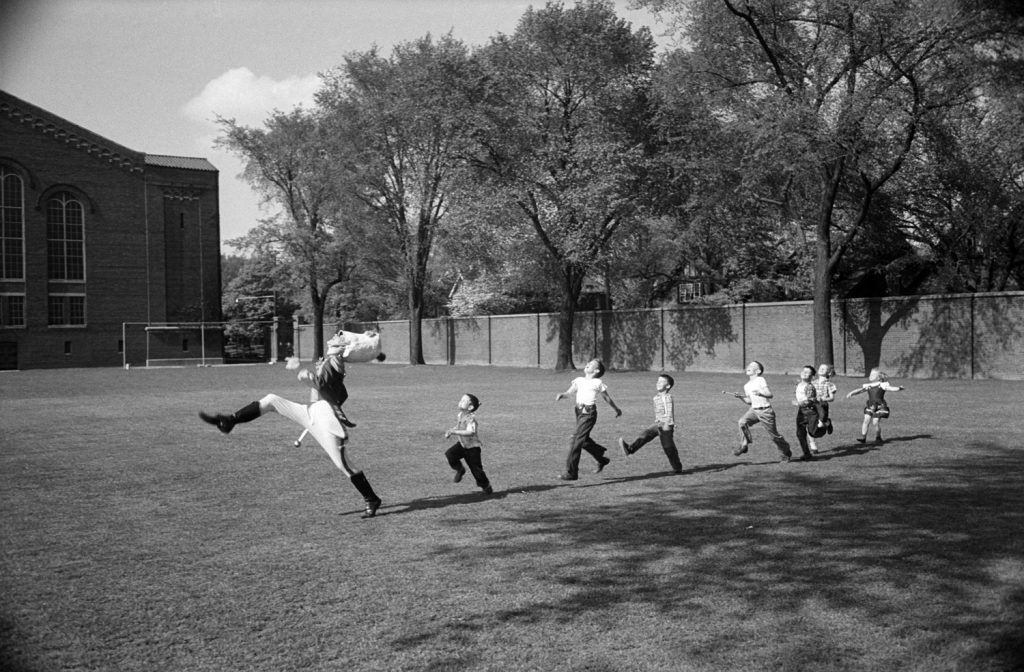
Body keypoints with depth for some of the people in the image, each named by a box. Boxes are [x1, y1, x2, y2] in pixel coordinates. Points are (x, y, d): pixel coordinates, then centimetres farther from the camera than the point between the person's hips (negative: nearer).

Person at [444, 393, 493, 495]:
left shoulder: (471, 418, -26)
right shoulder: (459, 415, -1)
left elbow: (470, 432, -42)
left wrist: (455, 432, -44)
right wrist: (450, 431, 1)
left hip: (472, 446, -7)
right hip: (462, 444, 7)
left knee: (476, 469, 0)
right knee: (449, 454, -18)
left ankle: (486, 486, 24)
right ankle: (459, 469, 7)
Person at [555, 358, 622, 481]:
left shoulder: (597, 383, 1)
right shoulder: (579, 380, 16)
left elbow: (606, 397, 12)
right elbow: (570, 392, 8)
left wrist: (616, 409, 23)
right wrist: (561, 394, -14)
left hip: (589, 413, -7)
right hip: (579, 411, 7)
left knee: (577, 440, -12)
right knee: (584, 440, 15)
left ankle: (571, 473, -9)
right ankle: (602, 459, 38)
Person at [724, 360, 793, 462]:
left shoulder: (760, 380, -9)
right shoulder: (746, 386, 12)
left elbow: (770, 394, -14)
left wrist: (760, 393, -31)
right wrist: (740, 397, 3)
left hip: (765, 411, -6)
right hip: (753, 409, 6)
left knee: (773, 435, 3)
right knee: (742, 421, -22)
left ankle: (786, 453, 24)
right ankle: (744, 445, -14)